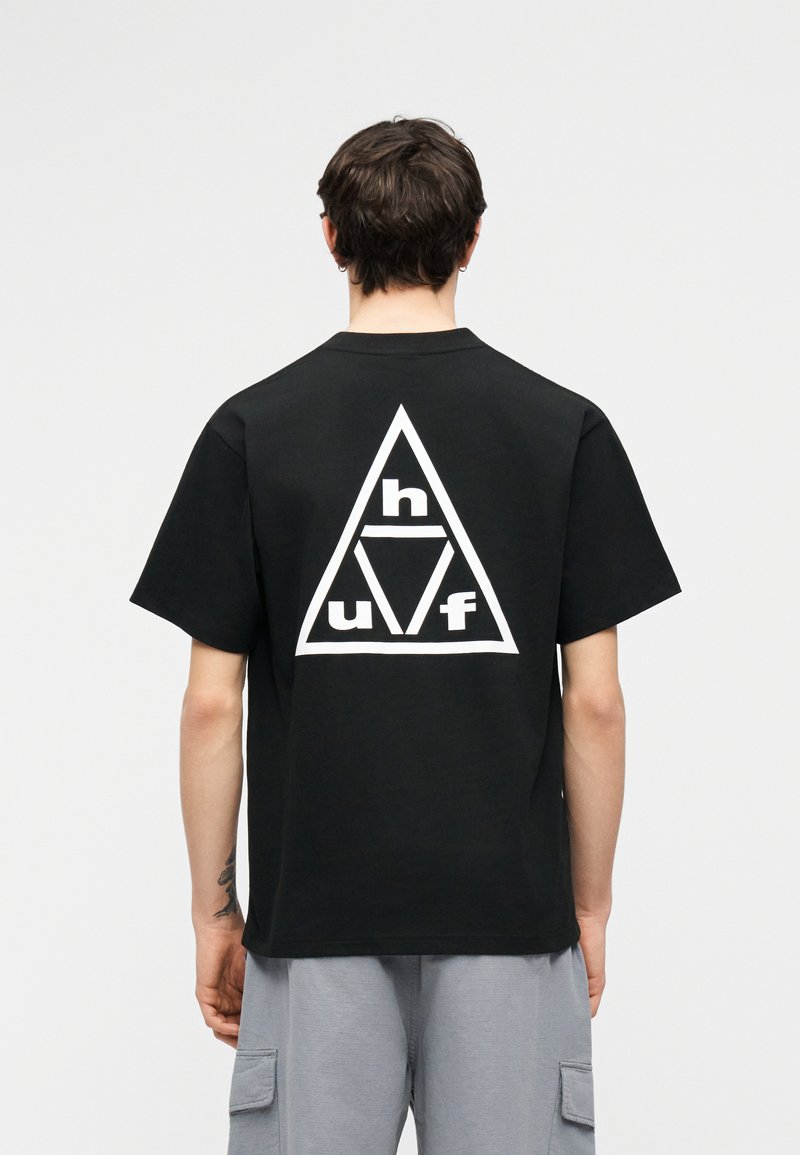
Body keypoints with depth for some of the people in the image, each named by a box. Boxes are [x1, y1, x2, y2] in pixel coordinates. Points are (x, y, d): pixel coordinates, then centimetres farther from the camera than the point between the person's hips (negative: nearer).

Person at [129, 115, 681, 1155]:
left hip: (314, 921, 0)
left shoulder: (252, 429, -3)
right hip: (507, 915, 0)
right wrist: (591, 901, 8)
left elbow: (213, 703, -3)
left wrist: (213, 908, 7)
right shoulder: (563, 429, -3)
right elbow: (594, 700, -3)